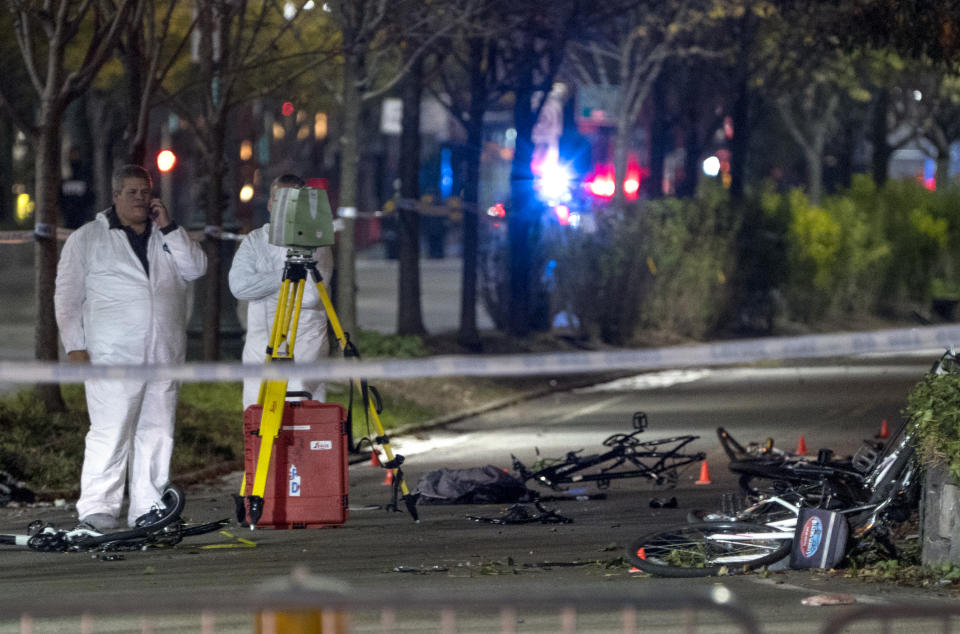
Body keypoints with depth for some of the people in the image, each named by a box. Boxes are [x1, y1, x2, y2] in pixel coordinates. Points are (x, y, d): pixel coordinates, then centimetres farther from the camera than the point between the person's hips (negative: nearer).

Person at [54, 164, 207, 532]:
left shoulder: (167, 237, 18)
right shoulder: (87, 239, 7)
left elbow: (196, 268, 2)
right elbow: (68, 296, 5)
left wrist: (168, 228, -3)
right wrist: (75, 346, -4)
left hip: (164, 356, 4)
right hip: (112, 356, -4)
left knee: (157, 432, 3)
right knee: (110, 432, -12)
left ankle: (149, 510, 7)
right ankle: (97, 509, -11)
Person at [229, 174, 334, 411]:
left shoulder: (315, 243, -1)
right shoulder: (255, 240, 11)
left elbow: (311, 294, -15)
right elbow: (238, 284, -4)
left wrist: (262, 286, -5)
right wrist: (284, 278, -9)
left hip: (305, 344, -4)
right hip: (260, 344, 4)